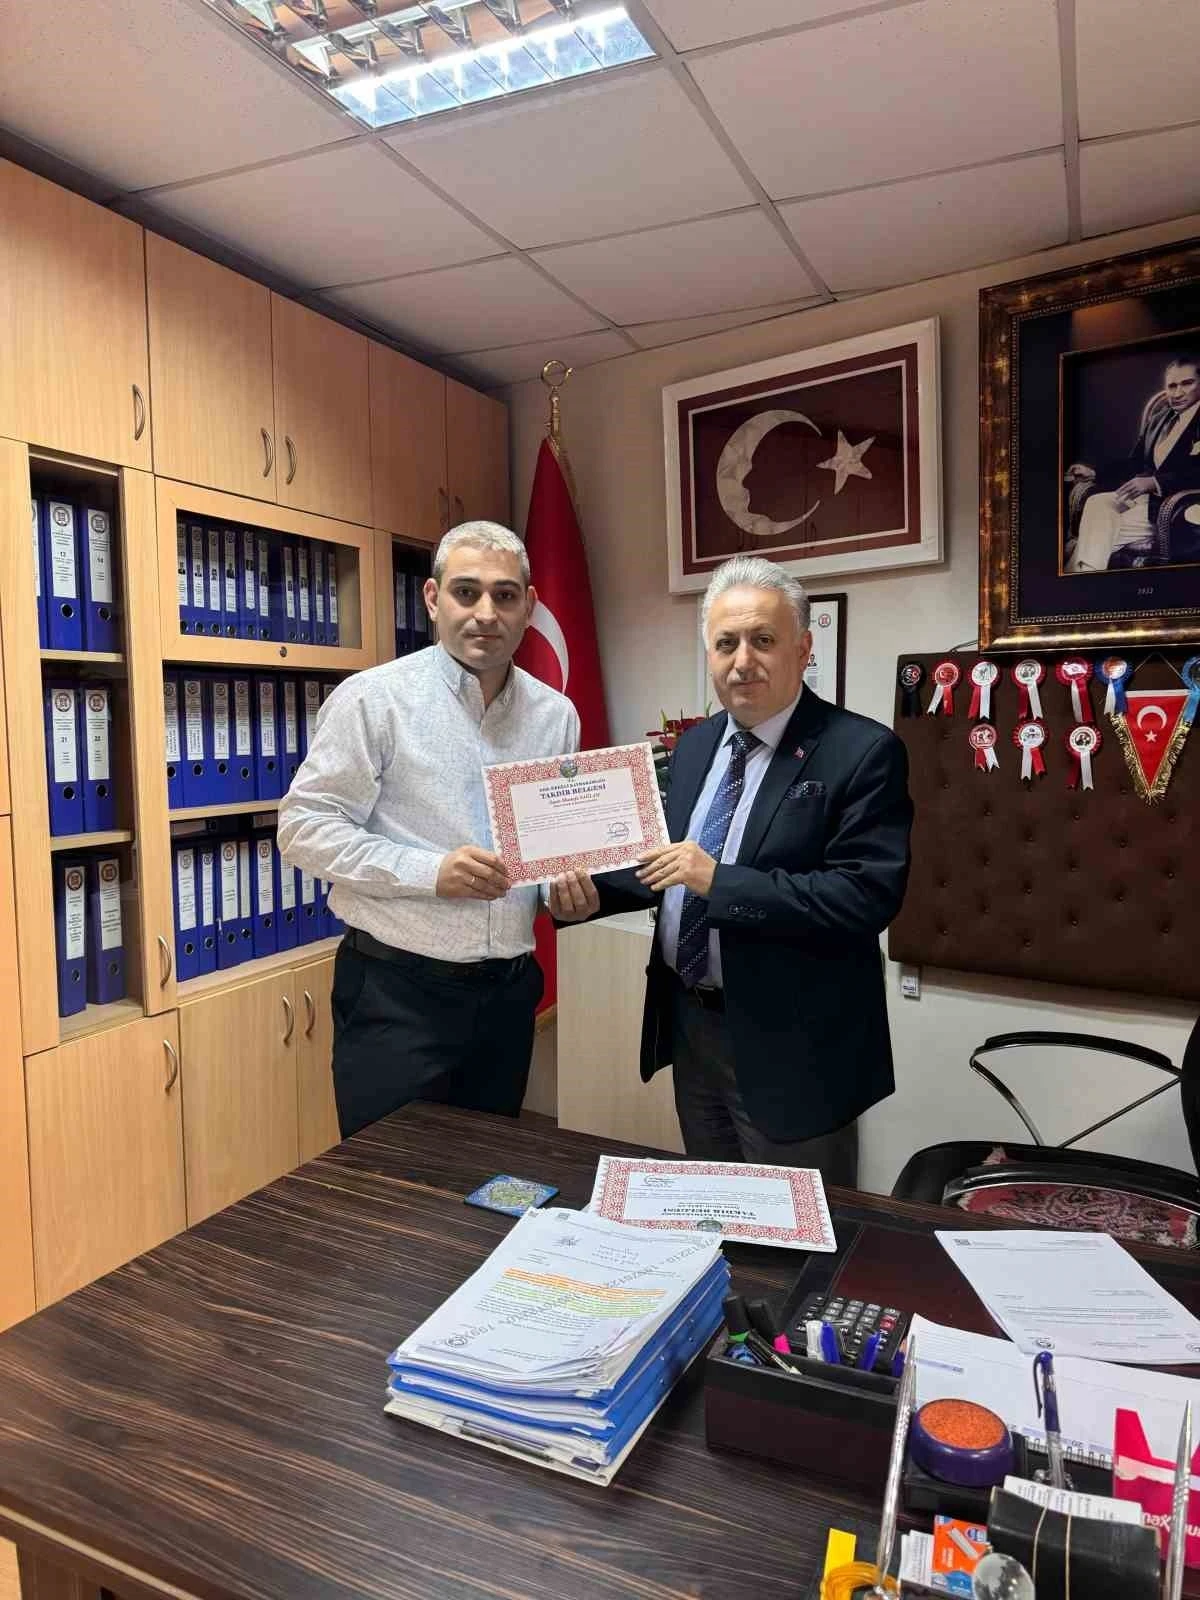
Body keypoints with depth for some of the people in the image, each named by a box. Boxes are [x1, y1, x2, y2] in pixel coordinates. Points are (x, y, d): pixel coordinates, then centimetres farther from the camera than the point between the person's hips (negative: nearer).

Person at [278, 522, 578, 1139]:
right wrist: (429, 872, -20)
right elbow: (304, 827, -11)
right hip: (398, 992, -4)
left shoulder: (555, 714, 6)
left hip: (507, 993, 5)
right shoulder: (374, 697, -8)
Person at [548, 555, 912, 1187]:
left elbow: (869, 896, -24)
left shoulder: (863, 752, -16)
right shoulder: (694, 745, 7)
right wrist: (596, 893, -4)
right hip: (690, 1023, 7)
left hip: (790, 1045, -6)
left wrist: (720, 881, -27)